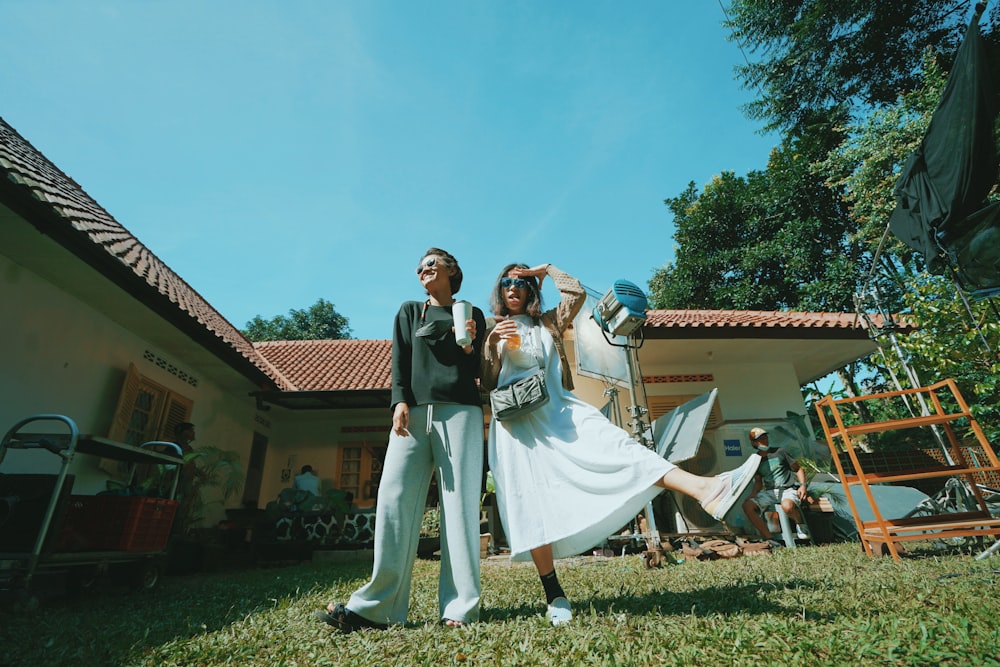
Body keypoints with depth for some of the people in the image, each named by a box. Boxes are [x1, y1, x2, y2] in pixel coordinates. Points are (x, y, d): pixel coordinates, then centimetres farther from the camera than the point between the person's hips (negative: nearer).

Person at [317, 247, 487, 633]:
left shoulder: (472, 315, 17)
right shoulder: (409, 311, 21)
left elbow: (476, 370, 13)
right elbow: (399, 359, 9)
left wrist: (468, 347, -8)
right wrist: (400, 401, -6)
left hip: (459, 410, -1)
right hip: (414, 410, 2)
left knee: (459, 501, -8)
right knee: (394, 497, -9)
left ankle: (459, 608, -3)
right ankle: (378, 605, -5)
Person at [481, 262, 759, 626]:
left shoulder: (547, 323, 22)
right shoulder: (492, 333, 17)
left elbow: (577, 293, 8)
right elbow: (485, 384, 6)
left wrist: (546, 270, 16)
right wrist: (493, 345, -9)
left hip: (559, 411, 1)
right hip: (516, 422, -1)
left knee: (613, 443, -22)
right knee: (531, 502, -6)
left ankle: (705, 490, -39)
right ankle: (554, 594, 2)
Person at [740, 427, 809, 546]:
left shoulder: (779, 452, 0)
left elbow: (798, 469, 7)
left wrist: (803, 485, -9)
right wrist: (752, 495, -2)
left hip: (788, 490, -4)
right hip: (769, 492, 4)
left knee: (787, 506, -39)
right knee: (747, 506, -20)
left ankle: (800, 525, -3)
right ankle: (769, 538, -14)